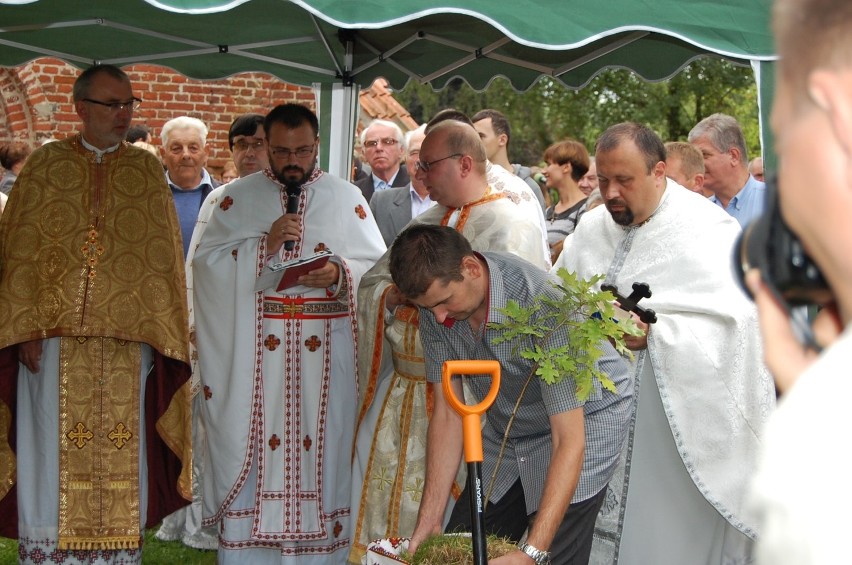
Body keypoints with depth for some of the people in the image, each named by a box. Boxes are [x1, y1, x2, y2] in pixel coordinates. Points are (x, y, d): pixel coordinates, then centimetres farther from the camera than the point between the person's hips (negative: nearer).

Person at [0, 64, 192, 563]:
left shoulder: (148, 170, 9)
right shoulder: (46, 164, 5)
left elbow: (162, 258, 6)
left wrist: (156, 334, -3)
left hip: (126, 340, 1)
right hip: (54, 335, -1)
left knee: (119, 453, 3)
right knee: (54, 446, 1)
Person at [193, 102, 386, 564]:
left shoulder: (348, 200, 10)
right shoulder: (237, 198, 10)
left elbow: (379, 268, 5)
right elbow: (205, 262, 0)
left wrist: (341, 273, -15)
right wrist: (264, 244, -12)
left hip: (326, 355, 0)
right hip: (252, 352, 0)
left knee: (322, 448, -1)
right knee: (252, 448, -3)